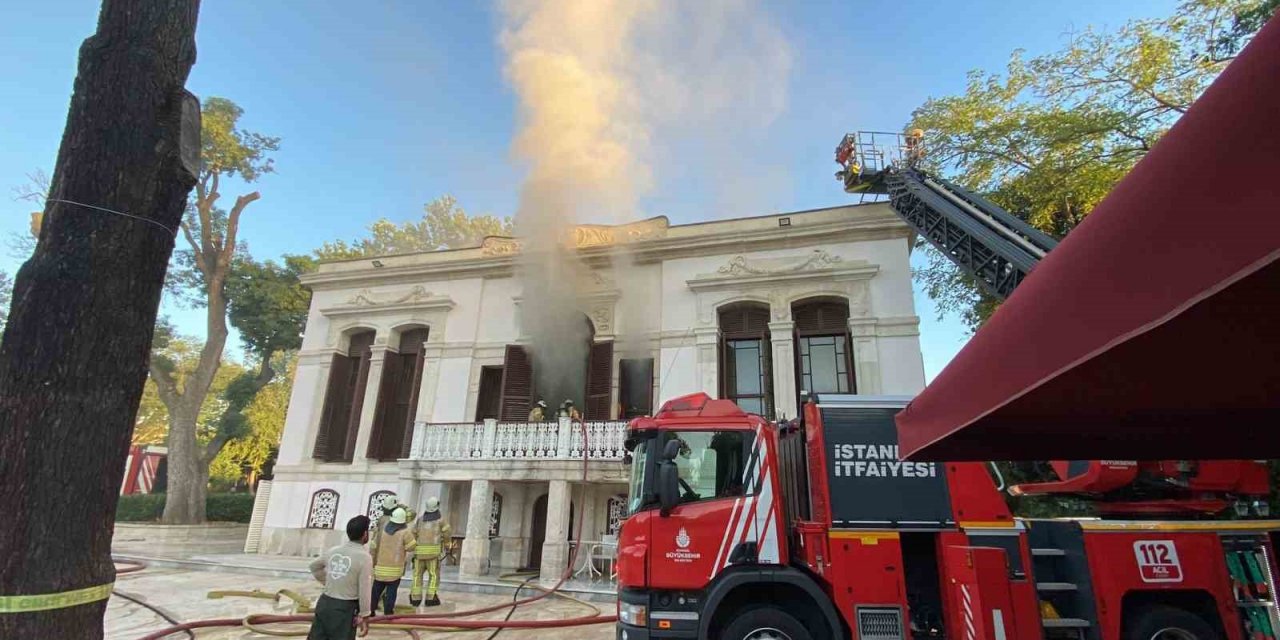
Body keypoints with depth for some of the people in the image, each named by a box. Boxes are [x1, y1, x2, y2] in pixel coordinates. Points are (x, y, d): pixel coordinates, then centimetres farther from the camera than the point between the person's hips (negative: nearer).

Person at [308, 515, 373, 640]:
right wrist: (364, 616, -5)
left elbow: (314, 566, 23)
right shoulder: (364, 557, -17)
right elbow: (364, 590, -15)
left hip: (324, 602, 6)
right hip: (345, 608, -6)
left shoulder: (333, 550, 3)